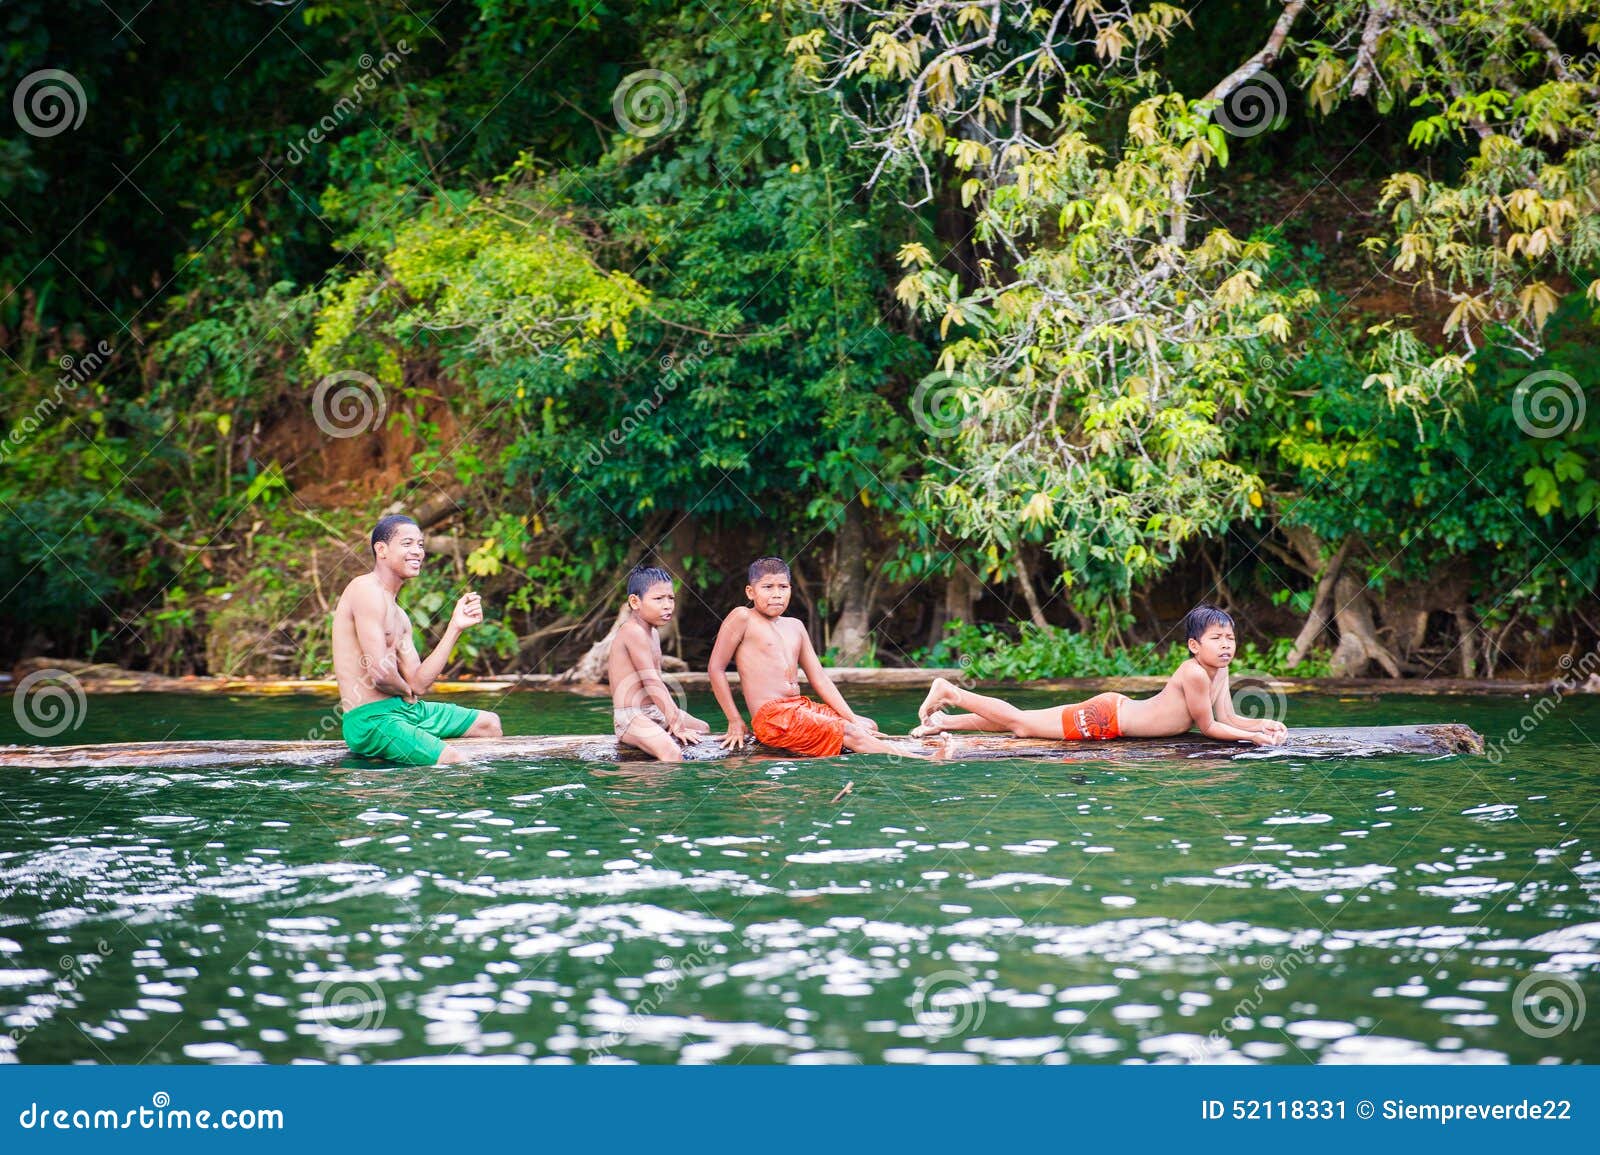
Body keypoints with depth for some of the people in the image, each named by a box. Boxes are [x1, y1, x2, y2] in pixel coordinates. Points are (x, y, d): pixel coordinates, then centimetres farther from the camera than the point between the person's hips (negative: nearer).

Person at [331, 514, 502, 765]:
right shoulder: (367, 590, -13)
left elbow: (418, 684, 7)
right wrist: (405, 692, 1)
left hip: (401, 708, 10)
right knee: (457, 763, -24)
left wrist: (456, 627, 6)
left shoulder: (399, 616, 18)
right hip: (370, 720, -10)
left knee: (489, 723, 17)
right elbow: (380, 673, -21)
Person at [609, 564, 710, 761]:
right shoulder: (634, 632, -18)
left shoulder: (653, 632, 16)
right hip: (631, 717, -11)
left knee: (703, 728, 24)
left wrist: (675, 715, 9)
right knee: (672, 753, -34)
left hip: (655, 713, 11)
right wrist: (675, 722, -25)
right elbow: (650, 681, -23)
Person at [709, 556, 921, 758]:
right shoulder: (743, 618, -3)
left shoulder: (794, 627, 18)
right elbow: (715, 668, -4)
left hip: (801, 707, 9)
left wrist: (853, 718, 7)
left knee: (868, 726, 4)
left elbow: (819, 678, 17)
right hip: (772, 717, -9)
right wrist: (735, 721, -6)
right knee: (850, 734, -20)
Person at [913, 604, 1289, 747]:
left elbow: (1227, 719, 4)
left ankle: (945, 722, 25)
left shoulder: (1219, 670, 2)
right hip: (1103, 718, -8)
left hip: (1116, 711, 8)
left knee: (1023, 726, 15)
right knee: (1020, 723, 1)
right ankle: (949, 692, 13)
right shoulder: (1194, 673, -25)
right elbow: (1209, 727, -18)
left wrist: (1264, 724, -10)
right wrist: (1253, 736, -17)